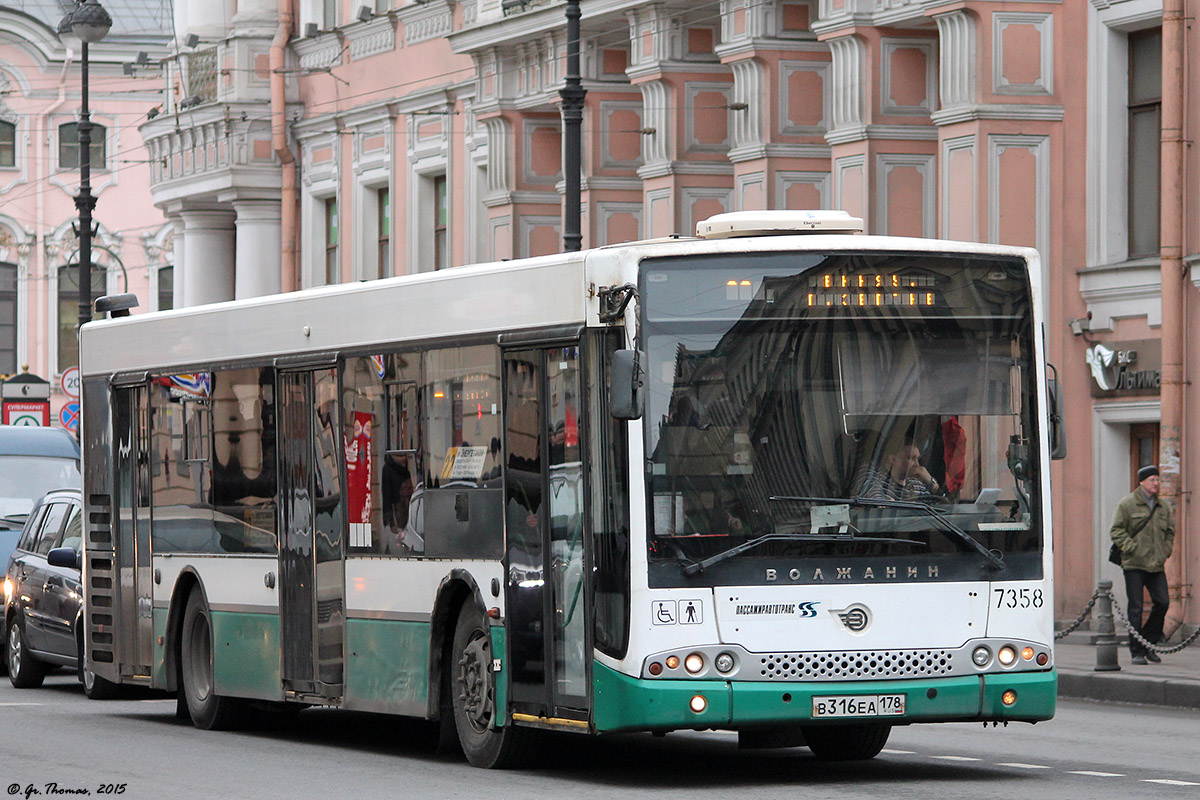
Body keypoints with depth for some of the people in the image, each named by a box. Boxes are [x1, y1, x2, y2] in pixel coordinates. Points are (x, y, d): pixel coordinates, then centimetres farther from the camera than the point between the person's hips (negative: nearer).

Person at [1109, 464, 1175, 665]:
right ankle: (1137, 652, 1)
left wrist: (1166, 551, 10)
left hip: (1156, 565, 5)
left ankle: (1149, 644, 14)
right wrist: (1132, 548, -14)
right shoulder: (1127, 504, -3)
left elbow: (1170, 531, 25)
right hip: (1134, 565, -5)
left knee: (1162, 602, -3)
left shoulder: (1163, 507, 13)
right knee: (1136, 607, -4)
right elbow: (1117, 531, -5)